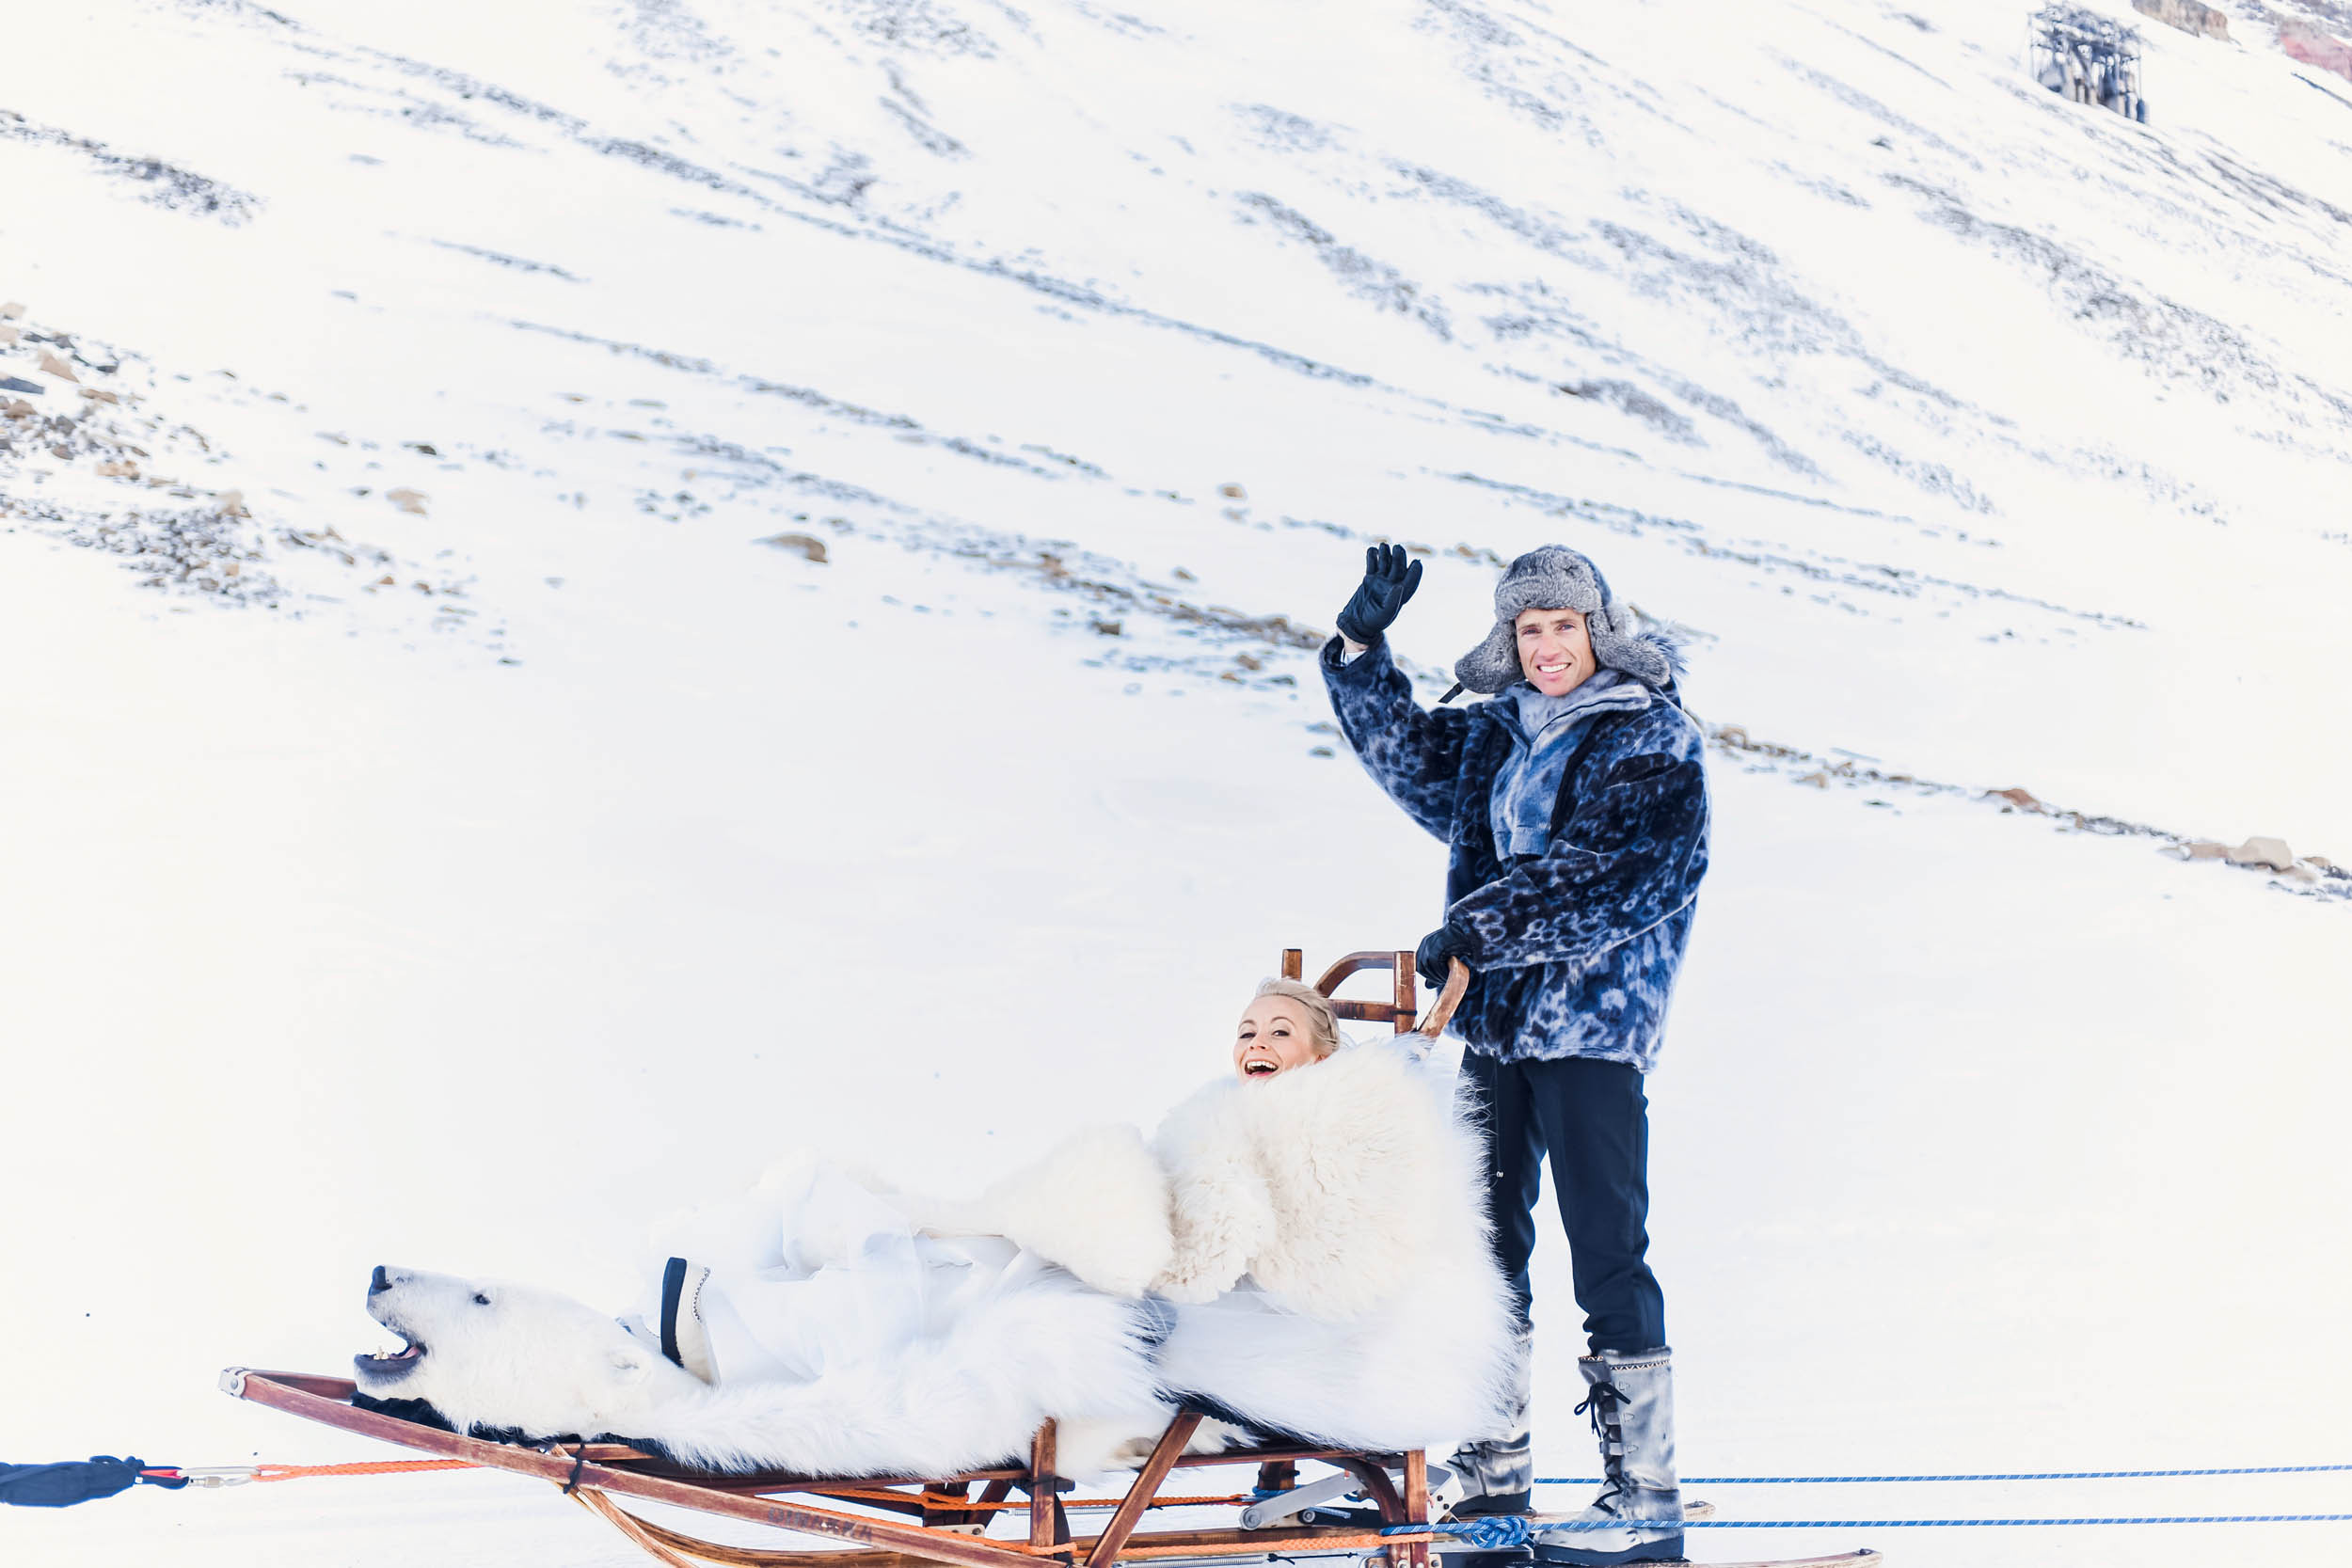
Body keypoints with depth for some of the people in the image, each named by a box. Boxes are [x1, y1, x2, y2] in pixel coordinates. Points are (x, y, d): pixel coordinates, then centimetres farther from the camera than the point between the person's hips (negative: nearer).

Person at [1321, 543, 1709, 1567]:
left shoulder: (1655, 742, -5)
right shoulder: (1494, 736, 14)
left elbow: (1605, 877, -17)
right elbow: (1405, 752, 27)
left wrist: (1476, 929, -18)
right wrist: (1362, 647, 14)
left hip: (1592, 1024, -7)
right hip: (1495, 1023, 7)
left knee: (1606, 1254, -7)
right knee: (1482, 1244, 10)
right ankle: (1491, 1474, 21)